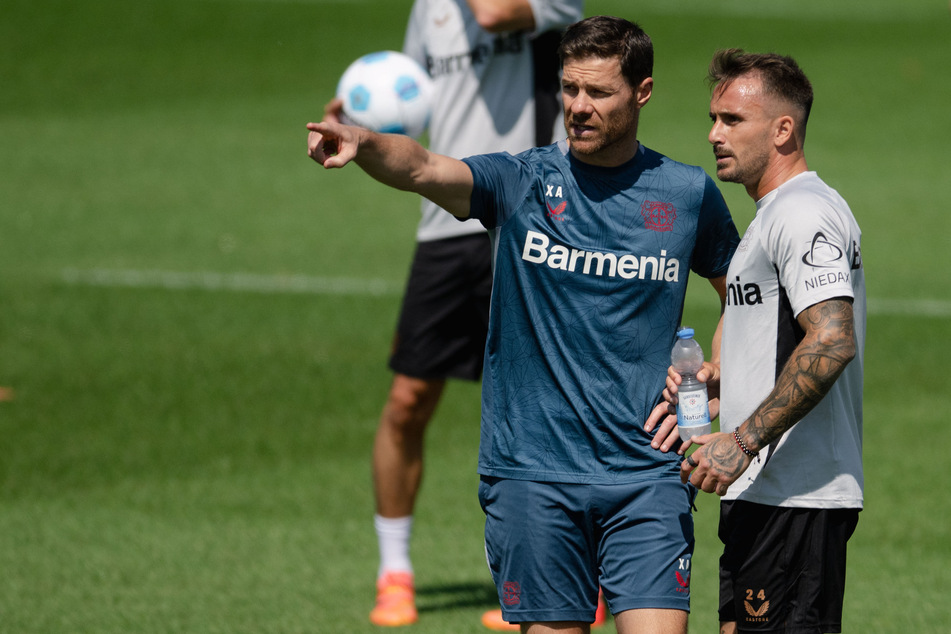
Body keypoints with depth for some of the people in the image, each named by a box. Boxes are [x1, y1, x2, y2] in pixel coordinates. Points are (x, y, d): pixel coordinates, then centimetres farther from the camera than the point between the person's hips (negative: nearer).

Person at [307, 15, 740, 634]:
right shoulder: (521, 181, 0)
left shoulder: (689, 193, 6)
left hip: (646, 476, 0)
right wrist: (363, 142, -42)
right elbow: (424, 168, -21)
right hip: (533, 473, 0)